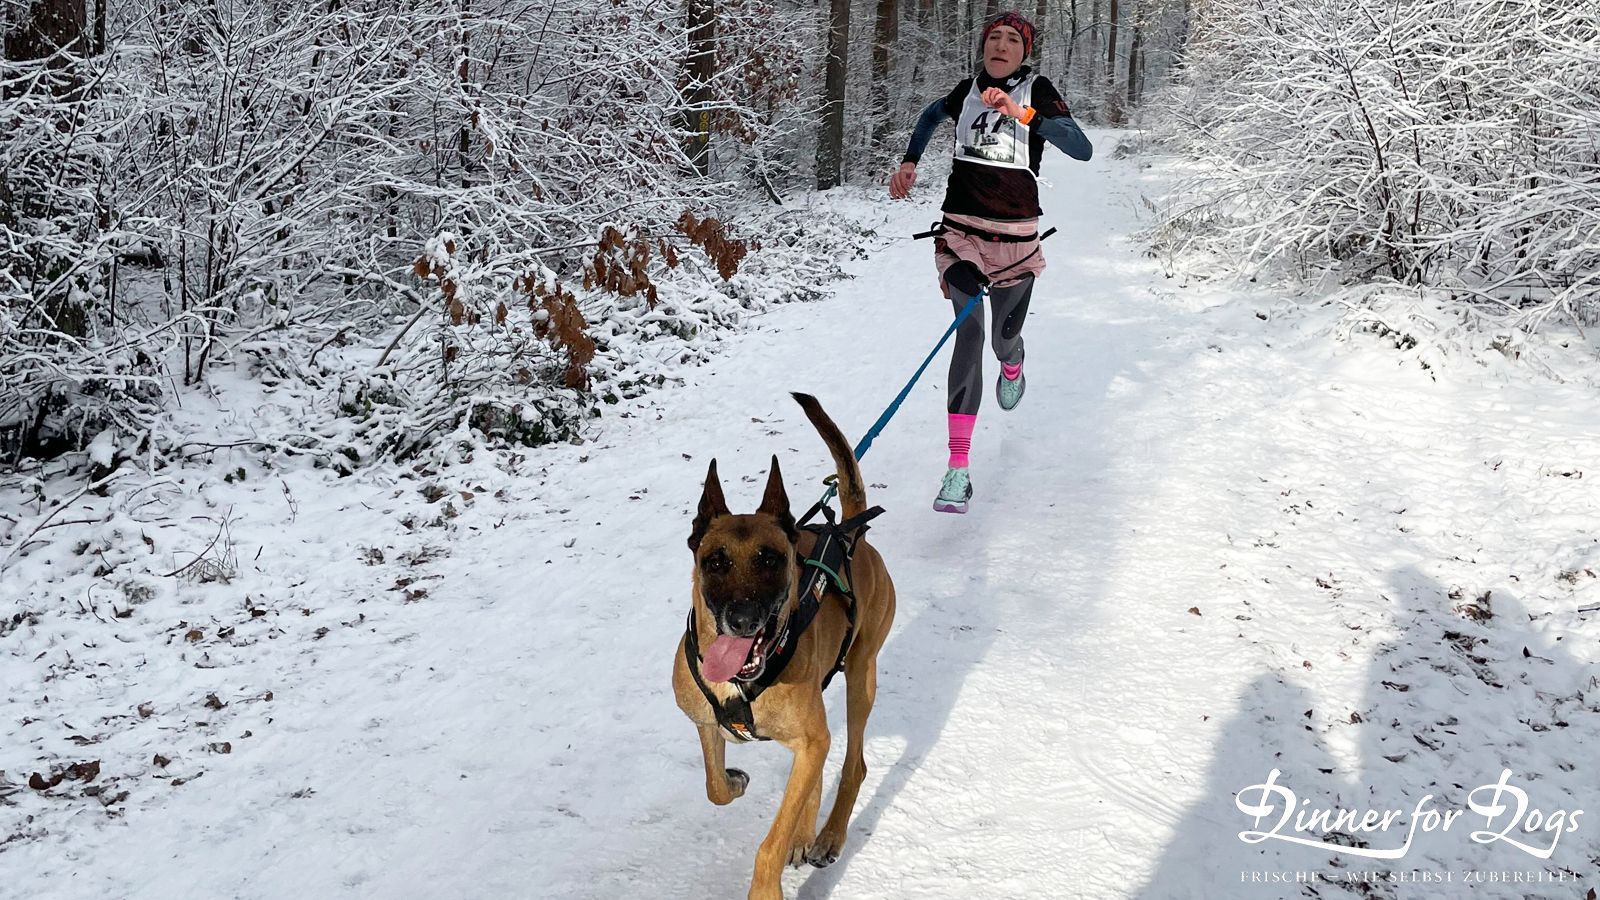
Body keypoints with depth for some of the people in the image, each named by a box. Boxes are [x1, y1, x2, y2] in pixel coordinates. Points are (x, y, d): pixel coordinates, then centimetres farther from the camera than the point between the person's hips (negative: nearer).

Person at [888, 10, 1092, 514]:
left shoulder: (1038, 91, -3)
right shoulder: (969, 89, 6)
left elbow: (1082, 149, -19)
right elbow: (932, 115, 30)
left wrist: (1022, 113, -27)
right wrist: (910, 161, 20)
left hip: (1014, 236, 0)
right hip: (961, 230, 1)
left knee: (1005, 337, 14)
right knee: (969, 331, -17)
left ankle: (1012, 367, 59)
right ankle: (958, 470, -21)